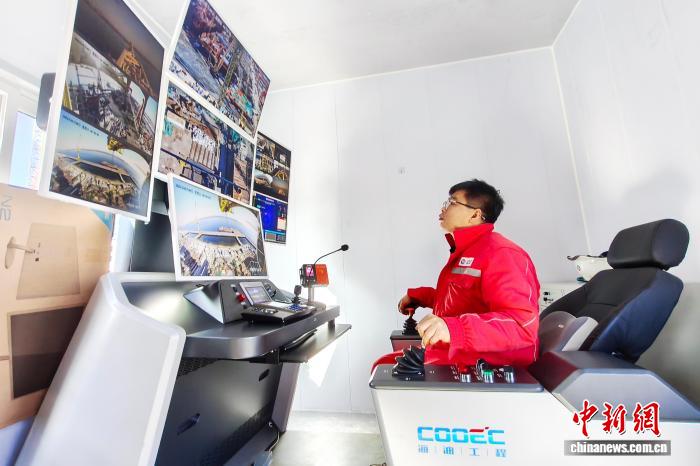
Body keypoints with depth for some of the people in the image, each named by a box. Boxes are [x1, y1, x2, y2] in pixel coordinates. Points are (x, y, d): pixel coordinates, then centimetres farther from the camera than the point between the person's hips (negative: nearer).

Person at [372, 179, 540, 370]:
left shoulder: (499, 253, -16)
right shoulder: (465, 252, 15)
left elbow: (523, 324, -28)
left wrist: (453, 328, -41)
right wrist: (416, 296, 27)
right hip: (454, 354, 9)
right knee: (384, 365, 10)